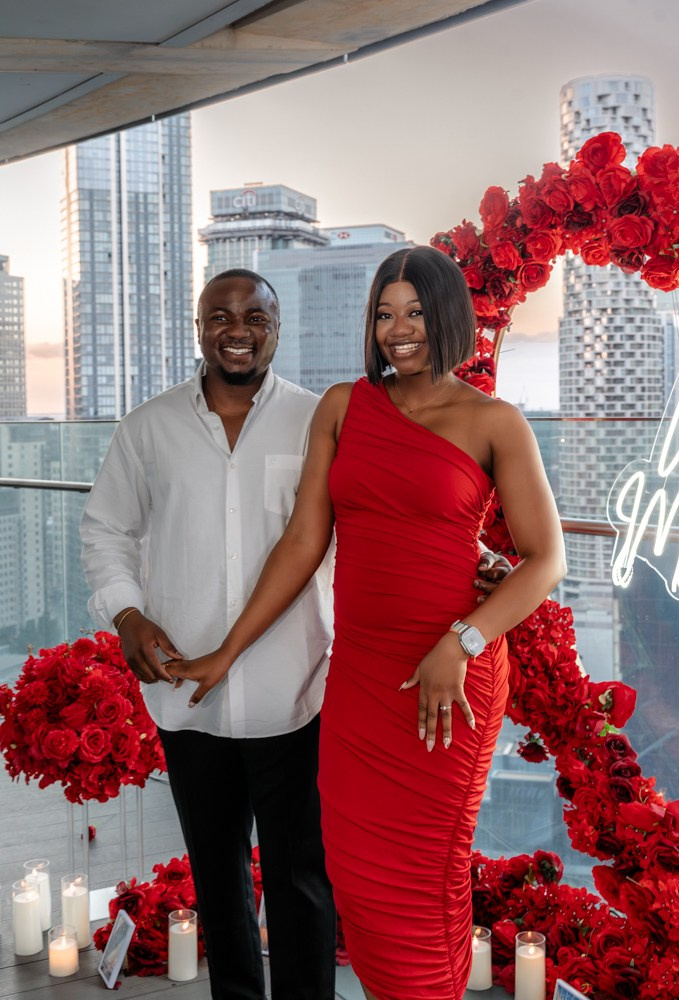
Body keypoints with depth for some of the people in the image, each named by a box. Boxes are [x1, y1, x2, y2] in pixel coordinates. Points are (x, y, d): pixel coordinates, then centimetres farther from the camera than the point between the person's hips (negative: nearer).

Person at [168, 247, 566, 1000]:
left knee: (422, 871, 6)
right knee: (355, 866, 9)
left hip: (449, 676, -3)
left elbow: (546, 559, -6)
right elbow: (304, 540, 6)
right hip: (357, 669, 4)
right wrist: (228, 651, 5)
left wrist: (460, 645, -18)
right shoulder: (342, 407, 6)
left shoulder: (493, 422, -4)